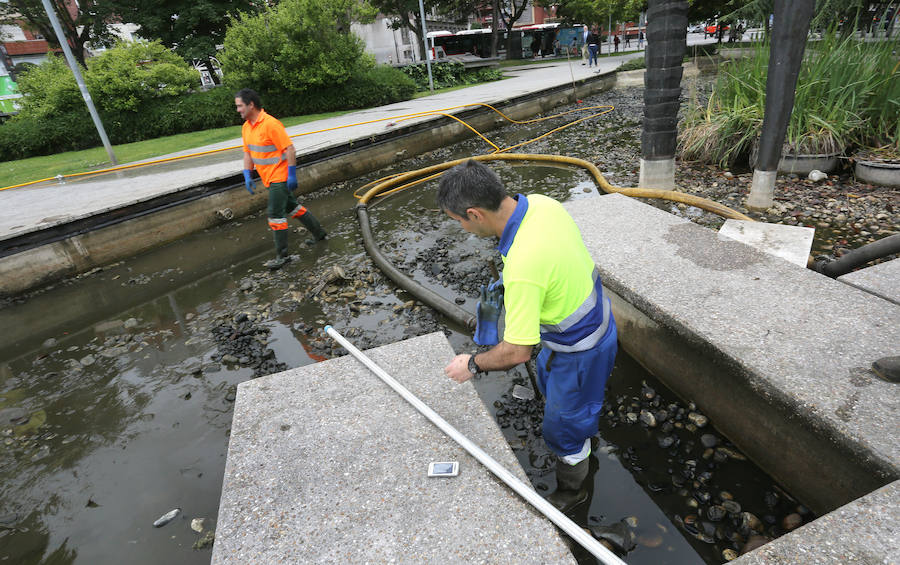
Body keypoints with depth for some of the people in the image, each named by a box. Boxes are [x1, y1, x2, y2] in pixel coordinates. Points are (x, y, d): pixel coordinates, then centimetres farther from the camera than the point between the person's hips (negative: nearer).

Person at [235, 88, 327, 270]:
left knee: (275, 214, -8)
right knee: (291, 207, 18)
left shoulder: (270, 124, -20)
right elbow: (248, 153, 15)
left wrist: (292, 175, -21)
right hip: (269, 178, 9)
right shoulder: (246, 127, 8)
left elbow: (290, 149, -21)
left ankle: (282, 255, 2)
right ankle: (318, 232, 34)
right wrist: (247, 176, 8)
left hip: (279, 177, -9)